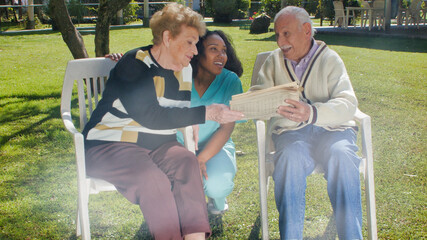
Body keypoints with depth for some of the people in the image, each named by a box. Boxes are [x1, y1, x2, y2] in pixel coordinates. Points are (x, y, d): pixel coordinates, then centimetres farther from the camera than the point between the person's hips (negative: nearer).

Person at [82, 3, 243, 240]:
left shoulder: (184, 70, 10)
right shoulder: (134, 64, -14)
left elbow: (184, 116, 16)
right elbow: (150, 116, -25)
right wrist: (207, 113, -28)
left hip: (157, 144, 6)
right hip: (109, 144, -5)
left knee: (186, 163, -26)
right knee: (152, 178, -34)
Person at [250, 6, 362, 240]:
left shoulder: (329, 59, 5)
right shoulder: (274, 60, 14)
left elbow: (347, 104, -10)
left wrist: (312, 113, -31)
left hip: (331, 128, -1)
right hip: (290, 131, 1)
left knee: (342, 155, -33)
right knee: (290, 157, -33)